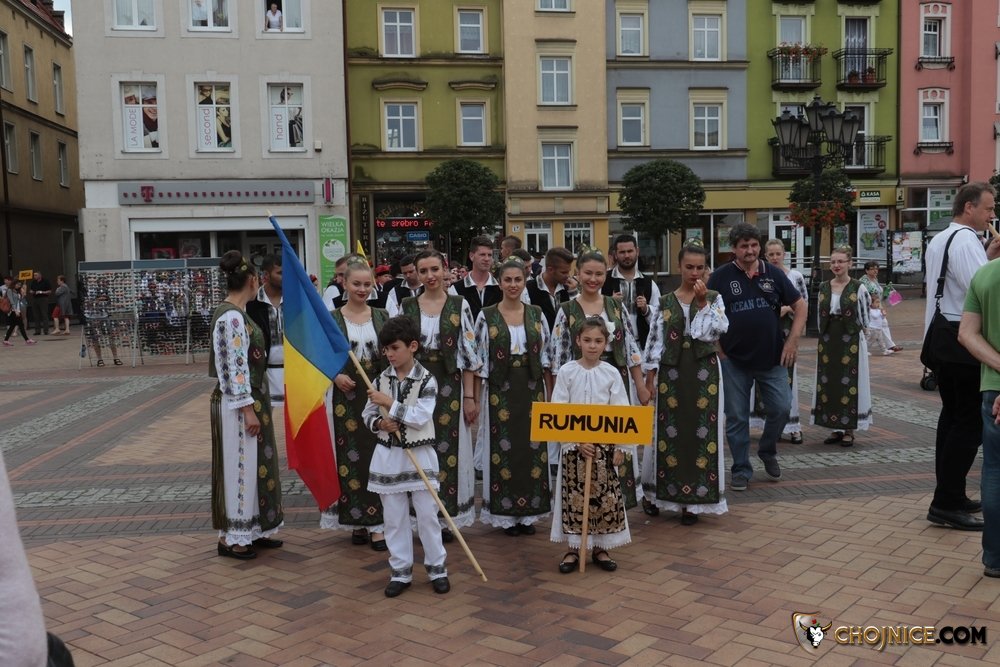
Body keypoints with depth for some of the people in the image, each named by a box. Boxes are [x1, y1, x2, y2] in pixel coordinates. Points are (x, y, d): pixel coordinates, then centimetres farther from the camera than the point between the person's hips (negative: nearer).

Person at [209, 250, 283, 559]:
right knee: (239, 467, 0)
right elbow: (235, 368, -22)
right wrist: (248, 409, -21)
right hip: (239, 404, -10)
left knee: (253, 465, 15)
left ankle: (251, 530, 26)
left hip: (250, 400, 10)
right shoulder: (232, 317, -19)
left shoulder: (235, 313, 11)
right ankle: (230, 537, 11)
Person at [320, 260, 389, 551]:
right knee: (351, 457, 4)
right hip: (347, 395, -1)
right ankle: (357, 521, 16)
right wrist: (335, 375, -15)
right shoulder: (333, 319, 1)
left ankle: (376, 523, 7)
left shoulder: (381, 317, 7)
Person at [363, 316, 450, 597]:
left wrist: (389, 403, -20)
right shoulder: (380, 380, 2)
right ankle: (400, 571, 20)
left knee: (427, 514, 3)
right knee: (394, 517, 9)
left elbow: (420, 417, -19)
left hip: (419, 455, -3)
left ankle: (437, 568, 18)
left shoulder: (426, 380, -9)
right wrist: (379, 422, -13)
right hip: (388, 456, 3)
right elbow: (367, 413, 8)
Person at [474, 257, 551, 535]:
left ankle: (529, 512, 17)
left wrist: (548, 394, 6)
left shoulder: (536, 314, 6)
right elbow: (479, 359, 0)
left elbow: (545, 355, 10)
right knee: (503, 448, 2)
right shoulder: (486, 316, -1)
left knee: (532, 447, 5)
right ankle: (506, 514, 12)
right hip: (500, 390, -2)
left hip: (531, 389, 2)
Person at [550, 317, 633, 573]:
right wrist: (577, 441, -14)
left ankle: (600, 548, 19)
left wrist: (620, 447, -4)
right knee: (574, 498, 3)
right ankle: (574, 548, 15)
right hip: (573, 444, -1)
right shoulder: (566, 372, -4)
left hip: (605, 445, 1)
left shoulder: (611, 374, 0)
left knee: (605, 497, 5)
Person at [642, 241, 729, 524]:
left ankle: (692, 500, 12)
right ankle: (654, 492, 22)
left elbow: (717, 330, -13)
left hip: (704, 371, 0)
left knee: (701, 431, 2)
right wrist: (649, 378, 0)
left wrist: (703, 302, -16)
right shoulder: (665, 302, 4)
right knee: (668, 431, 6)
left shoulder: (714, 298, 3)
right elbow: (655, 340, 3)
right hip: (671, 371, 0)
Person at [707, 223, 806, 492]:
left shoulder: (774, 274, 3)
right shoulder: (720, 277, -2)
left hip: (772, 357, 2)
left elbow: (800, 306, 8)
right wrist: (717, 348, -6)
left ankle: (768, 450, 27)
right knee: (737, 417, 4)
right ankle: (741, 470, 17)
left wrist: (793, 340, -1)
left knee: (781, 407, -1)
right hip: (734, 359, -1)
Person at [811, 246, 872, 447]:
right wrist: (825, 336, 12)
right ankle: (836, 429, 16)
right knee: (828, 382, 6)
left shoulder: (858, 287, -5)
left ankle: (849, 430, 9)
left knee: (849, 382, 0)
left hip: (851, 340, -4)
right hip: (827, 340, 4)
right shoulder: (823, 287, 7)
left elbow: (864, 317, 2)